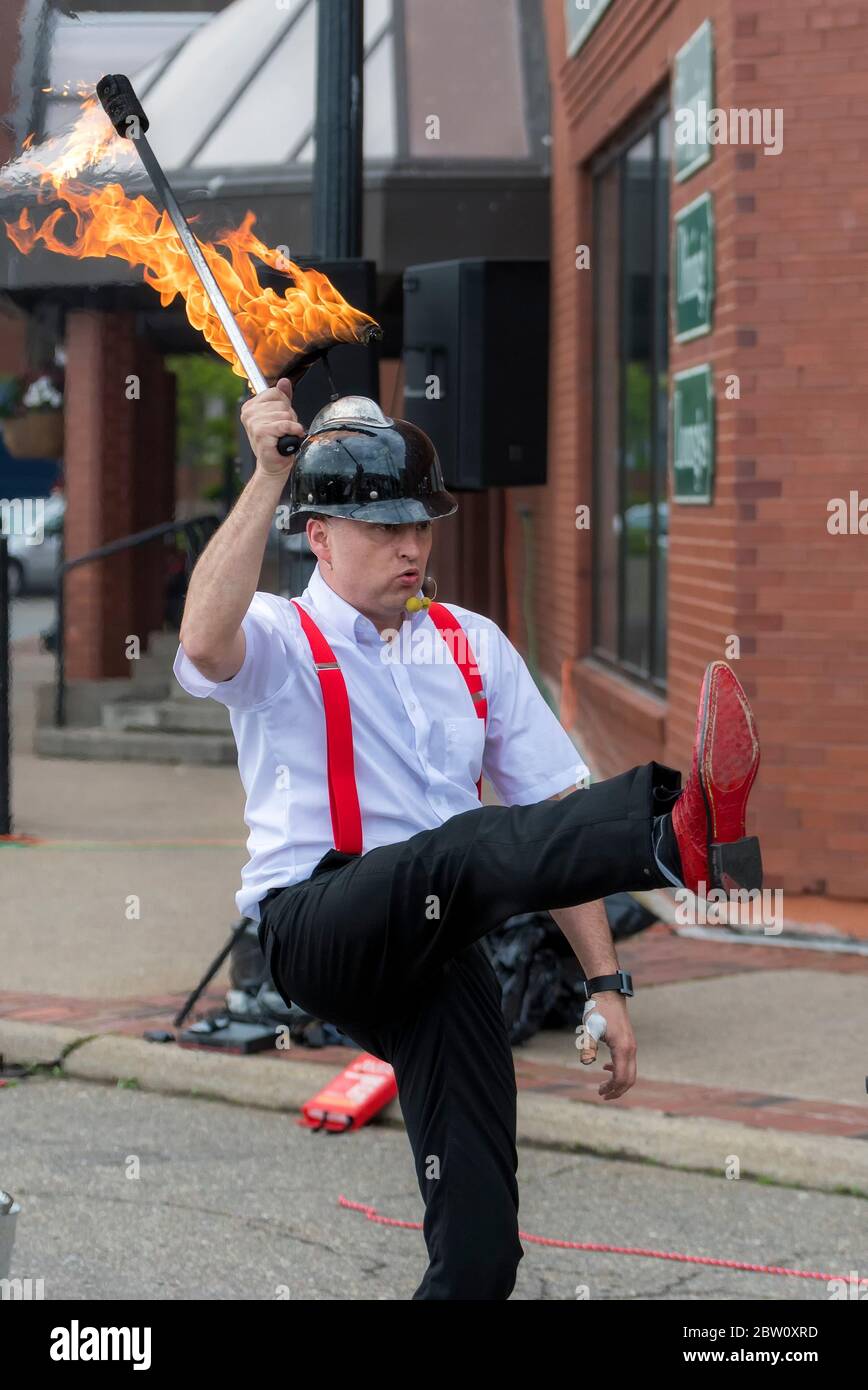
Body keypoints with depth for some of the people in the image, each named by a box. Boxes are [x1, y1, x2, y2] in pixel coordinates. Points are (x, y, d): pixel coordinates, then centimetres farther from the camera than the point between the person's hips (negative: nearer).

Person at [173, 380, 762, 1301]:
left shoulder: (471, 646, 20)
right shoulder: (281, 638, 8)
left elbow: (553, 824, 14)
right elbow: (205, 643, -19)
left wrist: (604, 982, 5)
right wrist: (269, 476, -20)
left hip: (436, 950, 5)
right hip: (314, 927, -5)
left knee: (479, 1251, -10)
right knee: (469, 850, -37)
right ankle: (678, 835, -62)